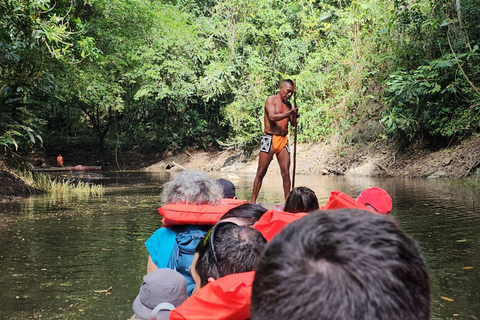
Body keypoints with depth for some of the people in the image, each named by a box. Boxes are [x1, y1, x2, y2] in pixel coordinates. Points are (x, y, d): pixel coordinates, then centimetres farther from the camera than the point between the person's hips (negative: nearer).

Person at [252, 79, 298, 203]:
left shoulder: (288, 104, 18)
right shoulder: (271, 99, -1)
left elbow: (293, 123, 17)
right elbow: (272, 117, -16)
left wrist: (295, 115, -3)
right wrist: (289, 113, -19)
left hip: (284, 140, 6)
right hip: (270, 138, -5)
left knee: (286, 173, 1)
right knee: (261, 173, -3)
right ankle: (253, 201, 1)